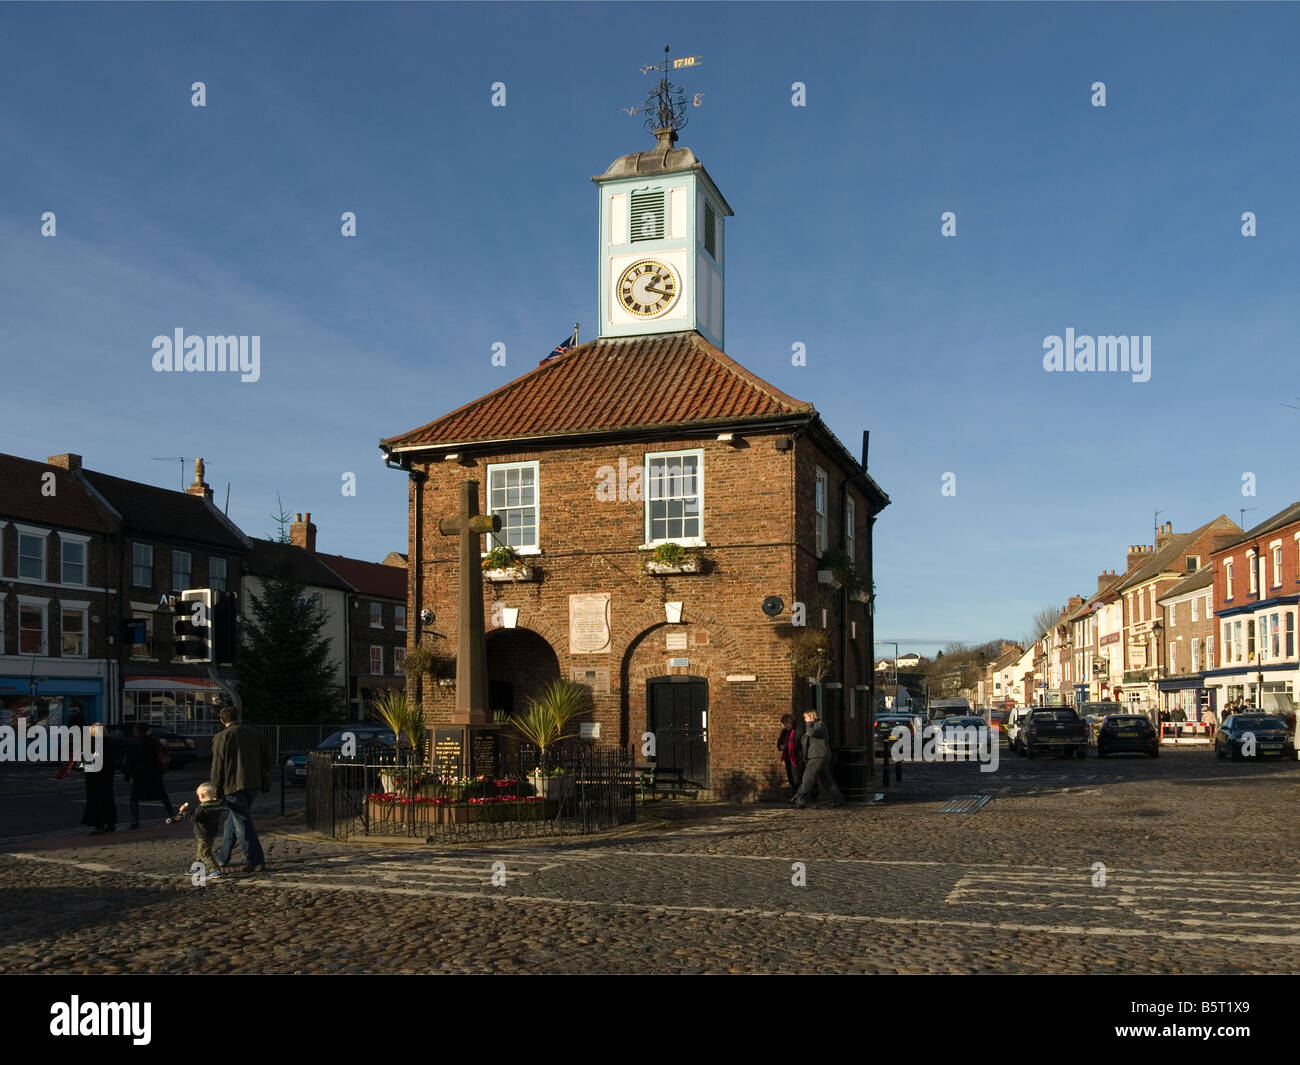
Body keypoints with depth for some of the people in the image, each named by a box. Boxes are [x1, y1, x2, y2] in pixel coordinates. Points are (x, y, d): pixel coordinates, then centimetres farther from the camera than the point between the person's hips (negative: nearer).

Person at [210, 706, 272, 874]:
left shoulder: (222, 737, -6)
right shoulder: (255, 733, 10)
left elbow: (218, 766, -7)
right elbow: (267, 758, 12)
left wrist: (216, 790, -2)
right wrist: (265, 783, 19)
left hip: (234, 785, -6)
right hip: (253, 784, 6)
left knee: (243, 824, -4)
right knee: (234, 820, 21)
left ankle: (256, 862, -6)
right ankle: (222, 857, 32)